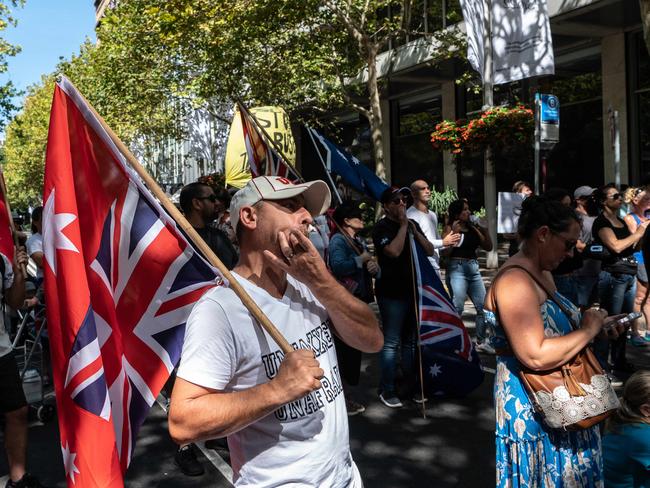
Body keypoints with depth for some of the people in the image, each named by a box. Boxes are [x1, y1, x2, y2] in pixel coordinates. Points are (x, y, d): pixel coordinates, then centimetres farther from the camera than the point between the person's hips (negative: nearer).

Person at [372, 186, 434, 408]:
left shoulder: (412, 224, 13)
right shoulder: (382, 227, -8)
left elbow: (430, 251, 9)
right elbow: (394, 251, -24)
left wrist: (415, 231, -5)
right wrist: (403, 225, -15)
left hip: (413, 289, 7)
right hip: (392, 292, -7)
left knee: (411, 341, 14)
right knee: (391, 343, -2)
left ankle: (413, 386, 25)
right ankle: (387, 391, 7)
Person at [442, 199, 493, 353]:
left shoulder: (473, 227, 11)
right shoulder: (450, 228, -2)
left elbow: (488, 247, 12)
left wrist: (484, 229, 2)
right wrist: (453, 232, -19)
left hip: (474, 268, 6)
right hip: (457, 268, -6)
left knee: (483, 306, 7)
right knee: (457, 308, -9)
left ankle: (481, 342, 21)